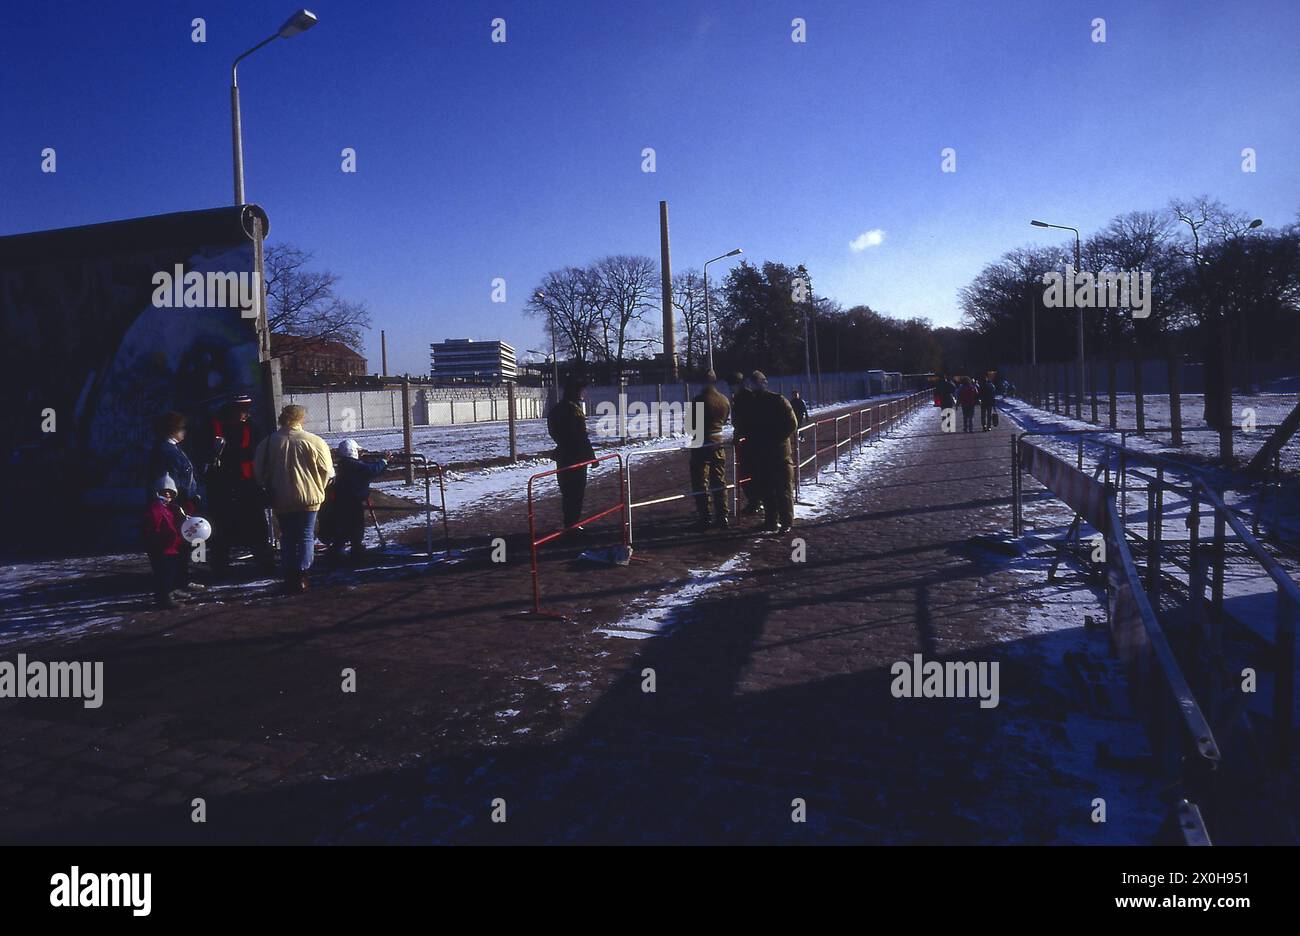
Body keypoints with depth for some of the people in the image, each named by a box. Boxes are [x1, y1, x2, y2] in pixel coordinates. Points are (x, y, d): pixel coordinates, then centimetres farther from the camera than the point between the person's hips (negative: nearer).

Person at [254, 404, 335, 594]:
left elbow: (259, 472, 5)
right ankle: (301, 577, 0)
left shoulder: (268, 442, -1)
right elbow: (326, 471, -4)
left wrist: (270, 490, 19)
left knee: (287, 537, 13)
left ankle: (289, 578, 14)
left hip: (280, 500, 3)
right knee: (306, 537, 5)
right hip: (308, 498, -3)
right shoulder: (314, 442, -8)